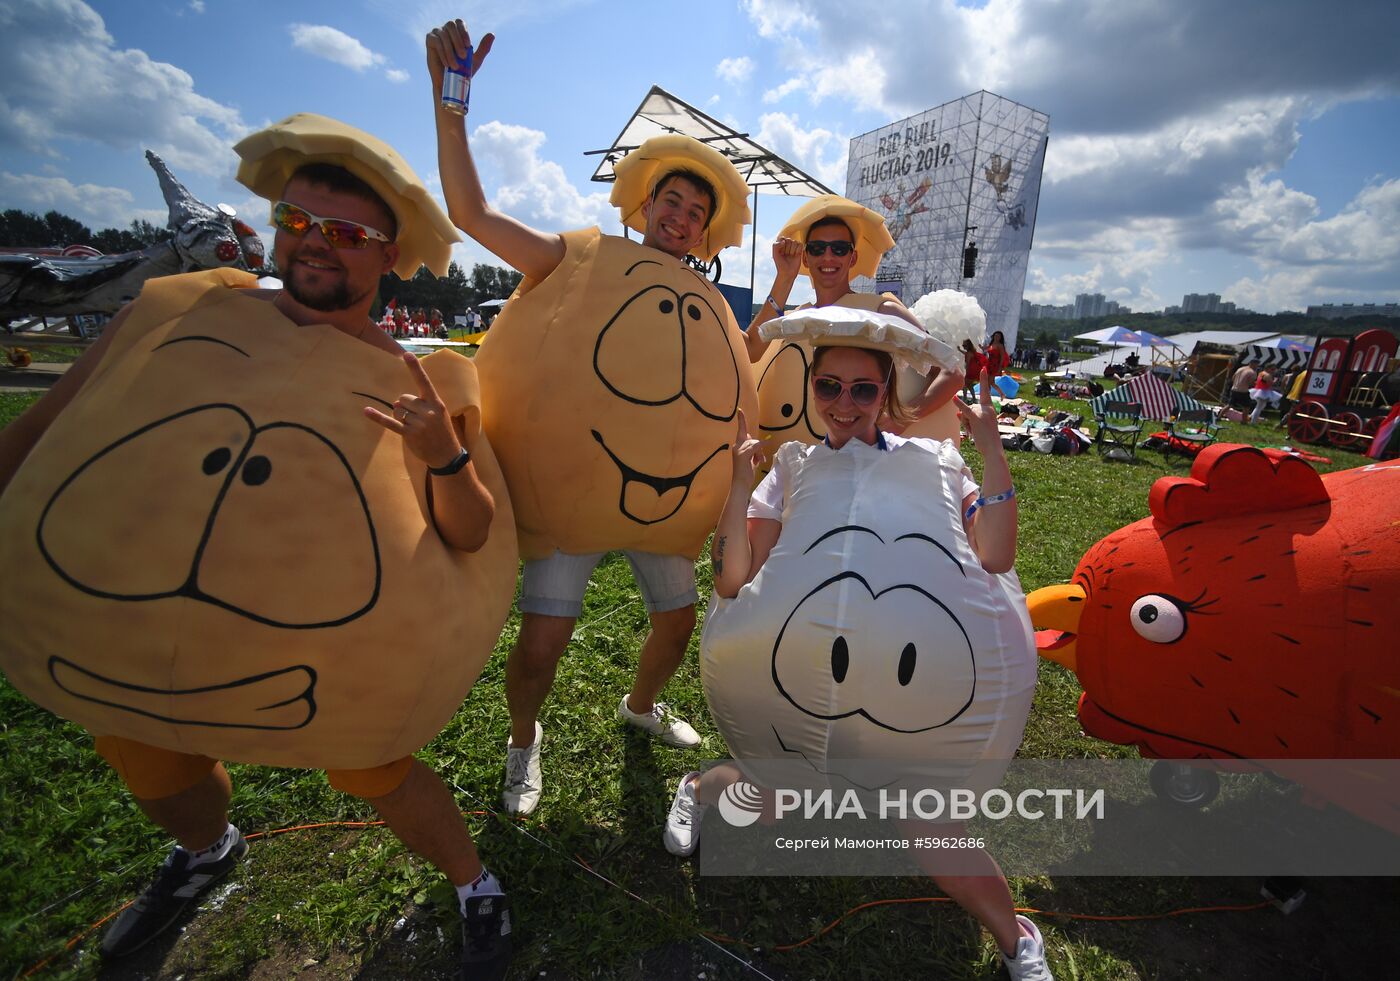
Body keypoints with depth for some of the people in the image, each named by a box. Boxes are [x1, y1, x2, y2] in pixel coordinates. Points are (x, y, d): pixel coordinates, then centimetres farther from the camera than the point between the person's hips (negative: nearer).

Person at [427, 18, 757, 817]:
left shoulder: (709, 302, 14)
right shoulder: (583, 258, 2)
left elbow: (738, 399, 15)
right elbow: (471, 211, -4)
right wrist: (451, 102, -11)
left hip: (665, 500, 5)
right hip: (570, 490, -4)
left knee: (679, 622, 16)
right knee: (543, 642, -3)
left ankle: (642, 706, 49)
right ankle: (525, 741, 31)